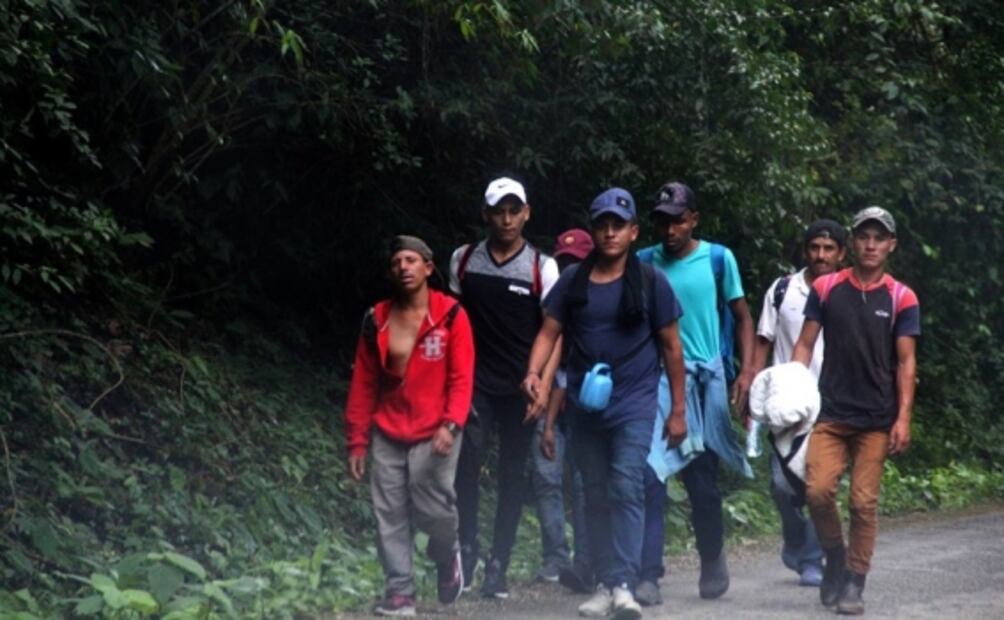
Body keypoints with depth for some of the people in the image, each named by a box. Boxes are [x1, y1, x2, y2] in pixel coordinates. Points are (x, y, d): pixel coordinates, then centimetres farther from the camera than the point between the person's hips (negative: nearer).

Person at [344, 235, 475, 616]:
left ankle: (447, 557, 21)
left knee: (434, 509, -10)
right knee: (390, 515, 0)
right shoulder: (377, 320, 5)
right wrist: (357, 440, 5)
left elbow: (462, 377, -8)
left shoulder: (451, 315, -4)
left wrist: (451, 424, -22)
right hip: (387, 436, 3)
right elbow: (363, 383, 7)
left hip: (433, 434, -3)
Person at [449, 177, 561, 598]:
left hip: (520, 387, 0)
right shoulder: (463, 260, 4)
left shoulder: (541, 267, -3)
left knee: (512, 475, 4)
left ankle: (497, 567, 10)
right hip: (474, 382, 0)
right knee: (468, 462, -18)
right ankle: (466, 549, -8)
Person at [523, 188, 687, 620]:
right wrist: (533, 372, -18)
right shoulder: (573, 281, 6)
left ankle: (624, 585, -20)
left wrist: (678, 410, 3)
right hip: (584, 403, 3)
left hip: (634, 402, -3)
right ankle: (604, 584, 16)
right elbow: (549, 333, 3)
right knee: (596, 495, 8)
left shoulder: (650, 283, 0)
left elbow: (671, 348, 4)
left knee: (626, 488, -16)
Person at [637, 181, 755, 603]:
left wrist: (747, 372, -4)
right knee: (650, 474, -13)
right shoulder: (643, 263, 2)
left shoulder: (718, 259, 0)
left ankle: (712, 561, 32)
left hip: (705, 379, 0)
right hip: (657, 379, 0)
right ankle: (648, 575, -12)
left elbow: (742, 317, 6)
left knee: (702, 478, 8)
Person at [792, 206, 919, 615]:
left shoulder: (901, 299, 1)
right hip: (830, 412, 1)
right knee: (817, 490, -12)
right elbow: (805, 344, 7)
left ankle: (853, 585, 7)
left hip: (876, 419, -1)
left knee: (864, 501, -2)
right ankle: (835, 558, 13)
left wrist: (903, 418, -7)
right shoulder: (826, 288, 4)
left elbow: (906, 362, 0)